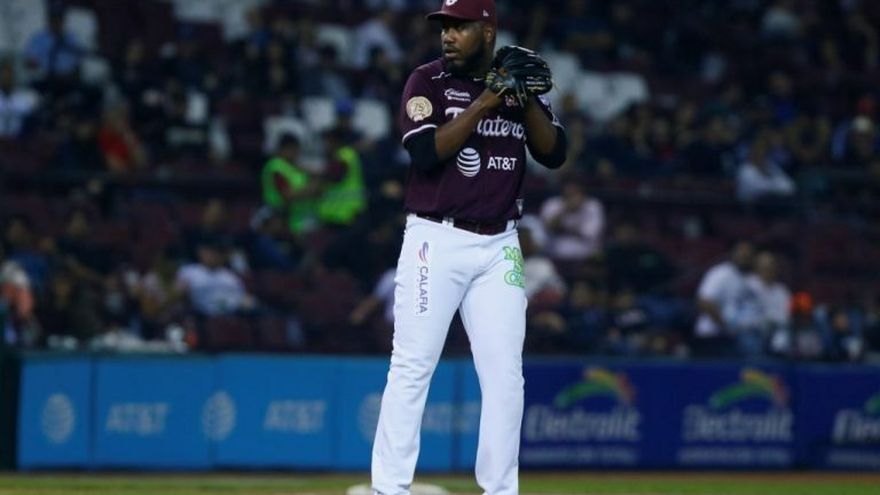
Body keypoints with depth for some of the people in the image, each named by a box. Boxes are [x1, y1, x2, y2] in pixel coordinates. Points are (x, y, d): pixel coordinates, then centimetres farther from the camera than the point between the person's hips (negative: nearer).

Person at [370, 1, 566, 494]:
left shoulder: (519, 84, 9)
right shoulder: (429, 81, -2)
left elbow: (554, 153, 2)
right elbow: (427, 152, -16)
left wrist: (526, 99, -10)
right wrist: (484, 102, -18)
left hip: (499, 246, 3)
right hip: (436, 240, -3)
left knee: (505, 373, 1)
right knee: (412, 368, -6)